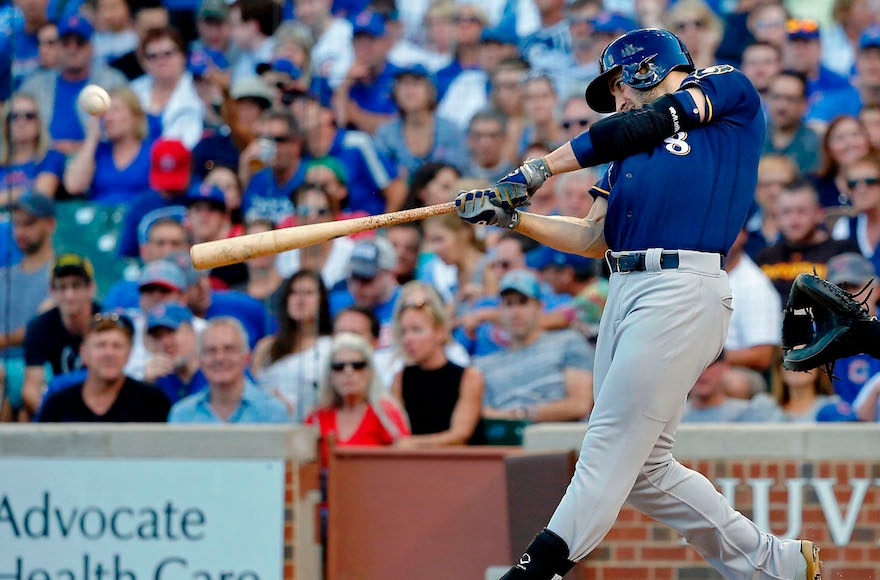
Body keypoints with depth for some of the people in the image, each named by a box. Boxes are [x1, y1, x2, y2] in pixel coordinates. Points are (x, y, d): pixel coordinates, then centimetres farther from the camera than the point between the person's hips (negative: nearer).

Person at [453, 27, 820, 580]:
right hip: (626, 294, 8)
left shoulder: (729, 88, 9)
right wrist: (510, 215, 10)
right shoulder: (635, 152, 29)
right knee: (645, 469, 6)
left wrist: (537, 171, -3)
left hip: (682, 289, -8)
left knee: (610, 451, -11)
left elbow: (640, 126, -4)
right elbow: (593, 239, 22)